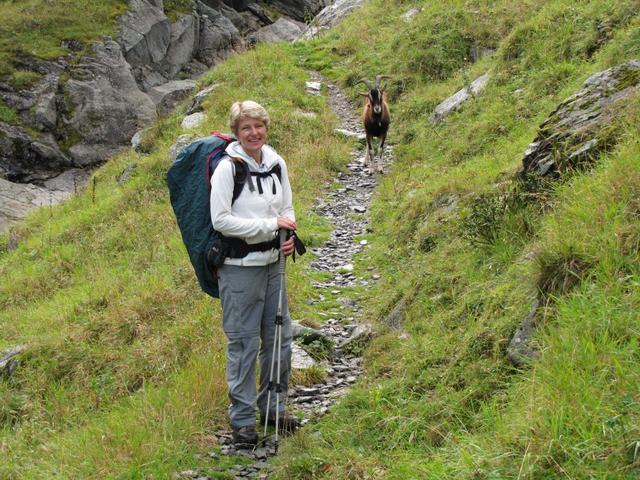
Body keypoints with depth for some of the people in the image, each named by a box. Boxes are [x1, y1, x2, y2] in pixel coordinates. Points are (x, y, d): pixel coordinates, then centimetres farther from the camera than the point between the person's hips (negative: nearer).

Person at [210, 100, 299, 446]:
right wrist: (270, 225, -19)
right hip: (239, 267, -6)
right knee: (243, 343, 0)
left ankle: (273, 407, 30)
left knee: (280, 338, 14)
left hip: (272, 263, 6)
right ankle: (242, 418, 11)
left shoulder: (277, 164, 5)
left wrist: (289, 237, -6)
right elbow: (221, 221, -17)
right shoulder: (227, 168, -13)